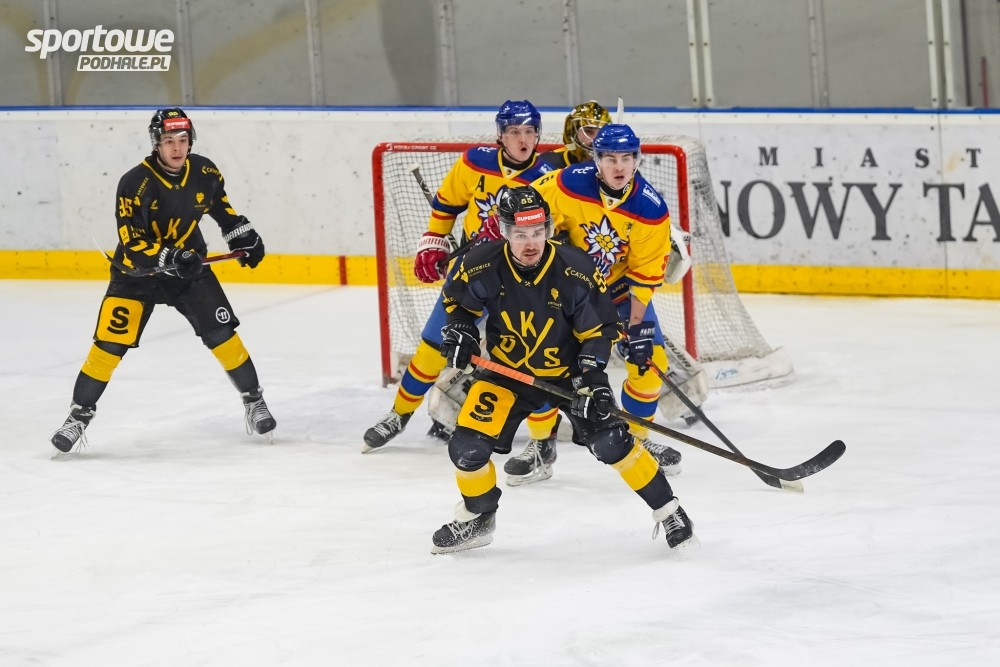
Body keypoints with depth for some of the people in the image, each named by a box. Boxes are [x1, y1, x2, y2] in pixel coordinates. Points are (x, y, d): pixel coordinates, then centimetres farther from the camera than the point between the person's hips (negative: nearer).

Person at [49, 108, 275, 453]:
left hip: (188, 263, 3)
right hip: (137, 270, -3)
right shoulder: (135, 184, -24)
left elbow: (219, 202, 14)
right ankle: (80, 413, 3)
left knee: (221, 332, -4)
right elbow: (132, 245, -26)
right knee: (110, 342, -10)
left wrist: (242, 235, 10)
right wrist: (169, 259, -38)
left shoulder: (203, 171, -9)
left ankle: (253, 400, 13)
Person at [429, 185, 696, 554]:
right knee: (467, 446, -10)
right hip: (508, 372, 2)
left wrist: (592, 378, -22)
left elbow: (600, 327, -13)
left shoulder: (575, 270, -23)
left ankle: (668, 510, 1)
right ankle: (476, 519, 18)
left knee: (609, 439, -16)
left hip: (568, 371, -2)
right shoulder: (484, 267, -19)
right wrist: (459, 332, -12)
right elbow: (457, 299, 4)